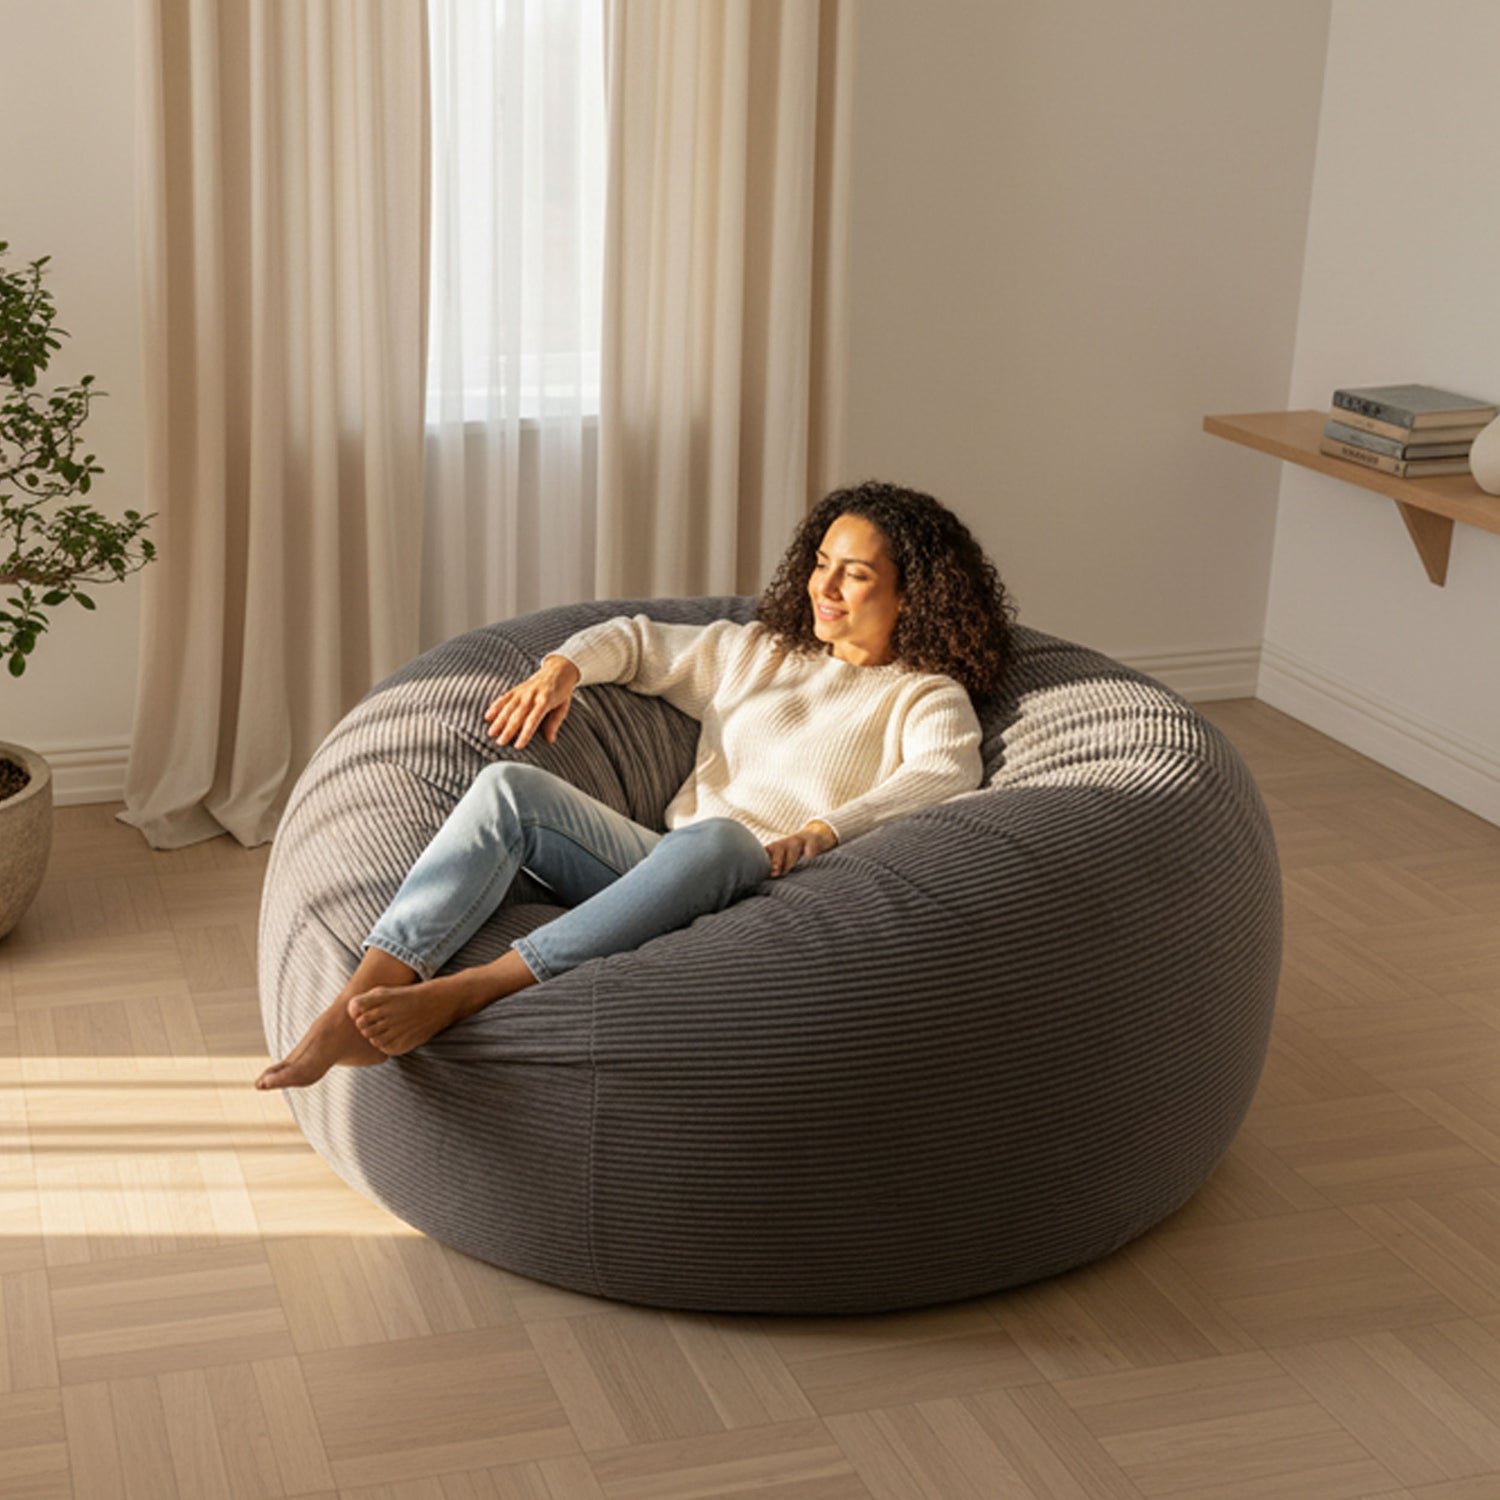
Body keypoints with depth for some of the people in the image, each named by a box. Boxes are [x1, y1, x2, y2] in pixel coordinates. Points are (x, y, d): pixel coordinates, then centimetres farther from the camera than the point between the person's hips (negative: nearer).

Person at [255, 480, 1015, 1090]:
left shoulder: (930, 698, 11)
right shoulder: (757, 651, 27)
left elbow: (946, 775, -10)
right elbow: (639, 640, 31)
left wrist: (825, 831, -27)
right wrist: (562, 667, 8)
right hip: (659, 869, 5)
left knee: (713, 839, -42)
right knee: (509, 788, -22)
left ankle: (452, 997, -48)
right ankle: (344, 1017, -36)